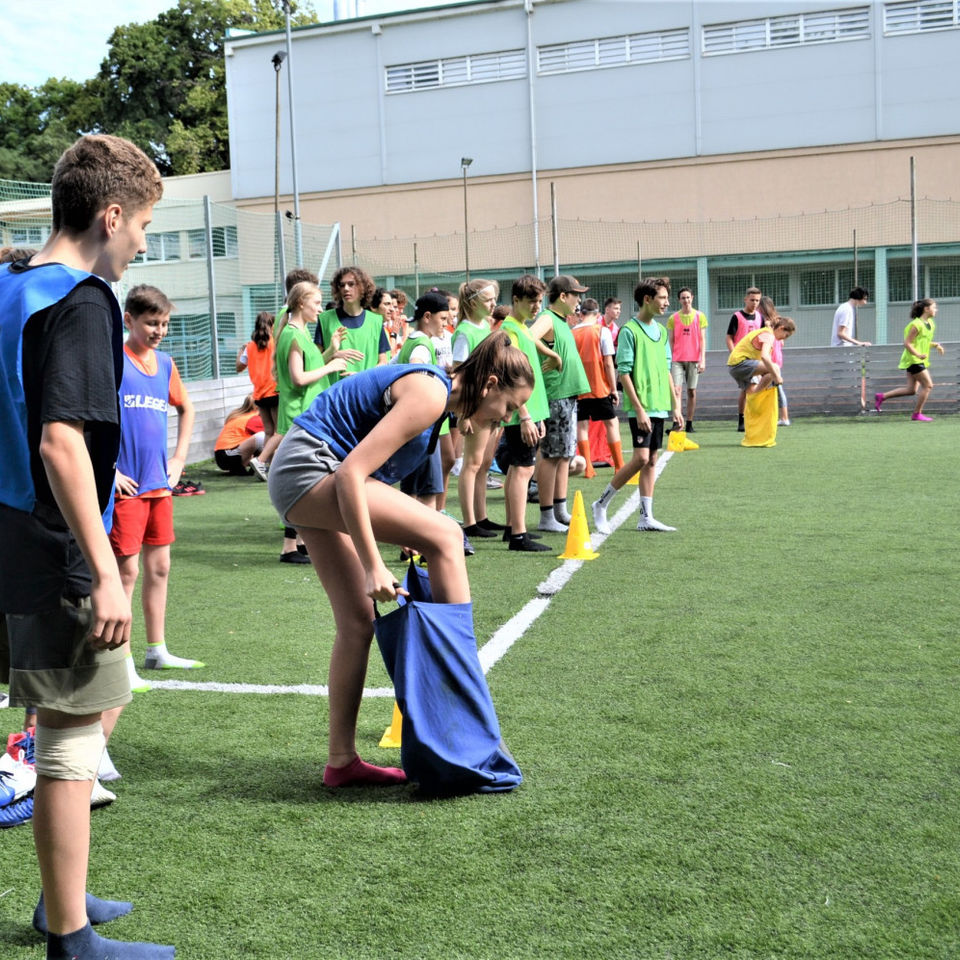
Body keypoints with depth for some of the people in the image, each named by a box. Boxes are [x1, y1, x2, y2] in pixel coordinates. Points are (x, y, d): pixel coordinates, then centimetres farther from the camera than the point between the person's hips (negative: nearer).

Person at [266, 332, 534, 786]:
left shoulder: (433, 390, 13)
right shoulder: (429, 393, -17)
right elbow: (351, 474, -25)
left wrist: (405, 530, 14)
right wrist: (372, 566, -25)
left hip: (295, 479, 11)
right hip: (310, 467, -11)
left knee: (357, 622, 8)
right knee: (445, 535, -18)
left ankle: (342, 760, 16)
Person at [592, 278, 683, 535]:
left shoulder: (662, 330, 13)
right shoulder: (629, 330, -9)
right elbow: (623, 372, -13)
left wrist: (675, 406, 14)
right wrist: (639, 409, -17)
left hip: (659, 406, 7)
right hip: (641, 407, -7)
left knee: (651, 461, 7)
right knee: (641, 458, -12)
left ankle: (646, 517, 12)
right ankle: (601, 505, 2)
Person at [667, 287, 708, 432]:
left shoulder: (700, 316, 5)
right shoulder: (673, 318, 5)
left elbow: (702, 340, 3)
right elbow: (671, 341, 8)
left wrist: (703, 360, -4)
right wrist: (669, 360, 3)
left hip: (694, 359, 0)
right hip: (677, 359, 0)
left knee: (692, 391, 5)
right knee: (677, 390, -10)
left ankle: (689, 424, 11)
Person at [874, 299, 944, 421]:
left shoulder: (930, 323, 12)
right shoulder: (917, 325, -17)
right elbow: (907, 343, -19)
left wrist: (936, 345, 9)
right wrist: (919, 355, -25)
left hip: (918, 360, 10)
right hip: (913, 359, -10)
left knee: (911, 390, 8)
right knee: (928, 385, -7)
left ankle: (881, 397, 15)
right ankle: (917, 413, 2)